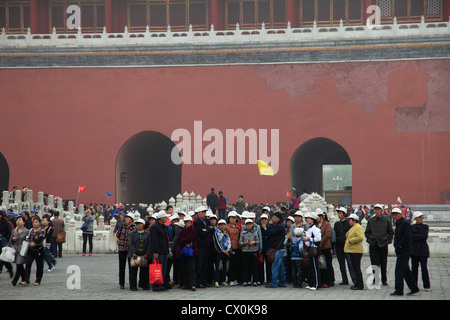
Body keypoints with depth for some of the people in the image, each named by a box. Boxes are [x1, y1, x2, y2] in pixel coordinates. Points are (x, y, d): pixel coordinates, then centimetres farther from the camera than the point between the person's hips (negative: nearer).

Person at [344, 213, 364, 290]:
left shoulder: (358, 227, -12)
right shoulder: (352, 228, 19)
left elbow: (360, 237, -25)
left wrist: (351, 240, -17)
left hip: (356, 251, -10)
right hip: (352, 251, 10)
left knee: (357, 268, -8)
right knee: (355, 268, 12)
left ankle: (360, 285, -5)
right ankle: (357, 284, 18)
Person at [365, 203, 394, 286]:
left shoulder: (386, 220, 2)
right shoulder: (370, 221, 6)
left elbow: (391, 232, 8)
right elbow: (367, 232, 14)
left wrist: (387, 240, -1)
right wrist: (369, 239, 2)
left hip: (383, 245, -1)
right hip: (373, 245, 1)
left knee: (383, 264, 5)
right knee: (374, 264, -2)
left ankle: (384, 280, 15)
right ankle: (375, 280, 3)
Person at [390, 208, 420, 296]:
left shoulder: (405, 224, -13)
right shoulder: (398, 224, 17)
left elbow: (407, 237, -22)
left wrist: (399, 245, -17)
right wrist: (396, 246, 11)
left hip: (404, 251, -10)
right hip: (400, 251, 10)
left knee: (399, 271, -9)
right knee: (406, 271, 13)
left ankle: (399, 290, -7)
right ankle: (414, 288, 18)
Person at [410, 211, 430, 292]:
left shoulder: (425, 227, 6)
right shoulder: (412, 227, 8)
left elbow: (425, 236, -8)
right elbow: (411, 237, -3)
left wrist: (415, 236, -7)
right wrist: (420, 237, -8)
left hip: (423, 250, -1)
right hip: (414, 250, 1)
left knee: (424, 267, -7)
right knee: (414, 267, 1)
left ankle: (426, 286, -4)